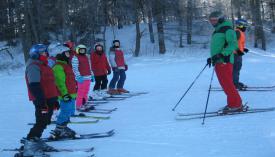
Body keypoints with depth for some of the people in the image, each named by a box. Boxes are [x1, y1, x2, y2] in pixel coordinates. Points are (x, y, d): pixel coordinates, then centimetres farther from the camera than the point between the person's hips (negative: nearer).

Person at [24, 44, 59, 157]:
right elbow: (34, 86, -23)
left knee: (44, 122, 15)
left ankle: (36, 141, 25)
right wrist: (41, 102, -28)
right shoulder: (33, 67, -13)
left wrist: (54, 100, 25)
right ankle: (29, 147, -12)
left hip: (49, 100, 10)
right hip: (42, 101, -10)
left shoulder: (43, 66, 19)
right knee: (41, 123, -13)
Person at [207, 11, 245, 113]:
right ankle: (234, 103, 15)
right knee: (225, 84, 9)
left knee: (227, 84, -11)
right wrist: (212, 58, 19)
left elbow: (233, 45, -18)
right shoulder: (217, 31, 20)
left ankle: (236, 105, -6)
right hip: (218, 62, 9)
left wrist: (220, 55, -28)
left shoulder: (228, 30, -8)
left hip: (224, 61, -9)